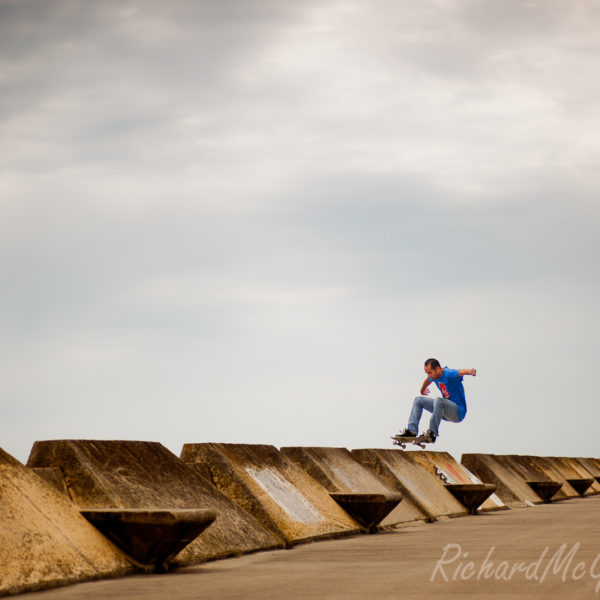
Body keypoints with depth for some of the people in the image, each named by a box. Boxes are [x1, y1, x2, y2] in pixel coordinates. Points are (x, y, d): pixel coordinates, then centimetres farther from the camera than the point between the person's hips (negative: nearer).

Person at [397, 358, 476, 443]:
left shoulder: (449, 374, -22)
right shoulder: (434, 376, 3)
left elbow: (461, 372, -44)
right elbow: (428, 380, 28)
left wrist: (470, 371, -66)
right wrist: (422, 390, 48)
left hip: (458, 412, -9)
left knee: (438, 400, -37)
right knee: (418, 400, 10)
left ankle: (433, 434, -30)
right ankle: (412, 430, -2)